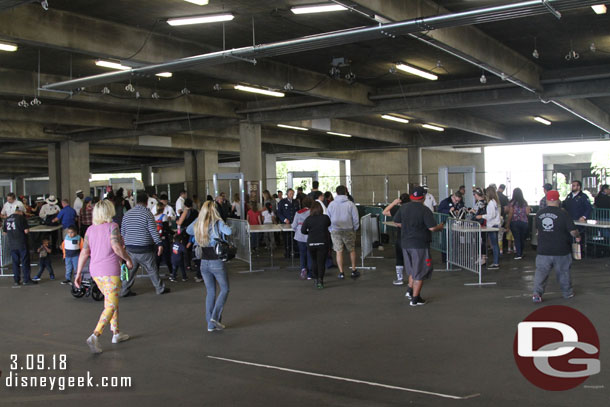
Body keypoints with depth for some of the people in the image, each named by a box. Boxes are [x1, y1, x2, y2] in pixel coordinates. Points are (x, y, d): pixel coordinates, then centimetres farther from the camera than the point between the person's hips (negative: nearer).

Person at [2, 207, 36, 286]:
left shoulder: (7, 219, 8)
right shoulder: (21, 218, -10)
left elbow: (4, 232, 14)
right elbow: (26, 231, -14)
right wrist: (27, 230, 6)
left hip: (11, 244, 5)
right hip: (22, 244, -5)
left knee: (15, 262, 11)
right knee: (25, 262, 1)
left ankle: (16, 280, 13)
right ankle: (27, 280, 2)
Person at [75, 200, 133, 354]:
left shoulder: (90, 229, 8)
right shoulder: (112, 227, -9)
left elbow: (84, 252, 5)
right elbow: (117, 247, -18)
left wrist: (78, 273, 8)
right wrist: (128, 259, -3)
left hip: (95, 271, 7)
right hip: (110, 271, -7)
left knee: (110, 301, 21)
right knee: (111, 306, -4)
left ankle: (116, 333, 28)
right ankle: (95, 336, -18)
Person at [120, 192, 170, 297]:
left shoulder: (127, 214, 7)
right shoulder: (147, 214, -10)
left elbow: (122, 232, 14)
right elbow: (153, 231, -14)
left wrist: (124, 243, 26)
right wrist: (159, 244, -13)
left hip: (130, 248, 5)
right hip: (144, 249, -5)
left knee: (130, 270, 11)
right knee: (152, 269, 5)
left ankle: (124, 290, 11)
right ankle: (160, 288, 14)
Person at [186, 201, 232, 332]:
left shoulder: (197, 225, 2)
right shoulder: (217, 223, -12)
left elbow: (188, 230, 23)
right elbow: (229, 231, -30)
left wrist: (199, 218, 15)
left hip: (204, 263, 5)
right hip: (217, 262, -5)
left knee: (210, 292, 13)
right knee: (224, 289, 11)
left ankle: (211, 324, 14)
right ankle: (215, 317, -1)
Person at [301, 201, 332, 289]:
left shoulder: (308, 219, -5)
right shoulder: (325, 218, -6)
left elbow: (303, 230, -4)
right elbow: (329, 225, 13)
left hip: (311, 243, 1)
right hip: (323, 243, -1)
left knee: (314, 261, 16)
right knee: (321, 262, 0)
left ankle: (316, 279, 22)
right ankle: (320, 279, -11)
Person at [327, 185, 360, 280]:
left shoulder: (331, 204, -1)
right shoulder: (350, 204, -6)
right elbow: (355, 219, -4)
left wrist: (331, 229, 15)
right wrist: (354, 229, 9)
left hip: (335, 231, 1)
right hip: (348, 230, -1)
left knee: (339, 252, 5)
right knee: (352, 250, 14)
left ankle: (341, 272, 6)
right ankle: (353, 270, 19)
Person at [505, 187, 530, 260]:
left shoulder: (512, 203, -6)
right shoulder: (525, 203, 2)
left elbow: (510, 214, -7)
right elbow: (527, 213, -1)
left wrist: (507, 224, -2)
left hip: (514, 222, -3)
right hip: (524, 222, 3)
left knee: (517, 238, -3)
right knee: (522, 238, 11)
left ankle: (518, 254, -9)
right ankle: (521, 253, 20)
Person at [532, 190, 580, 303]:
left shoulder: (539, 214, 0)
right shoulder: (563, 214, -13)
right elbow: (573, 231, -12)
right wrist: (578, 236, 10)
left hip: (543, 250, 2)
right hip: (561, 251, -2)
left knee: (541, 272, 5)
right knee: (563, 272, 15)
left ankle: (537, 293, -8)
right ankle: (567, 292, 30)